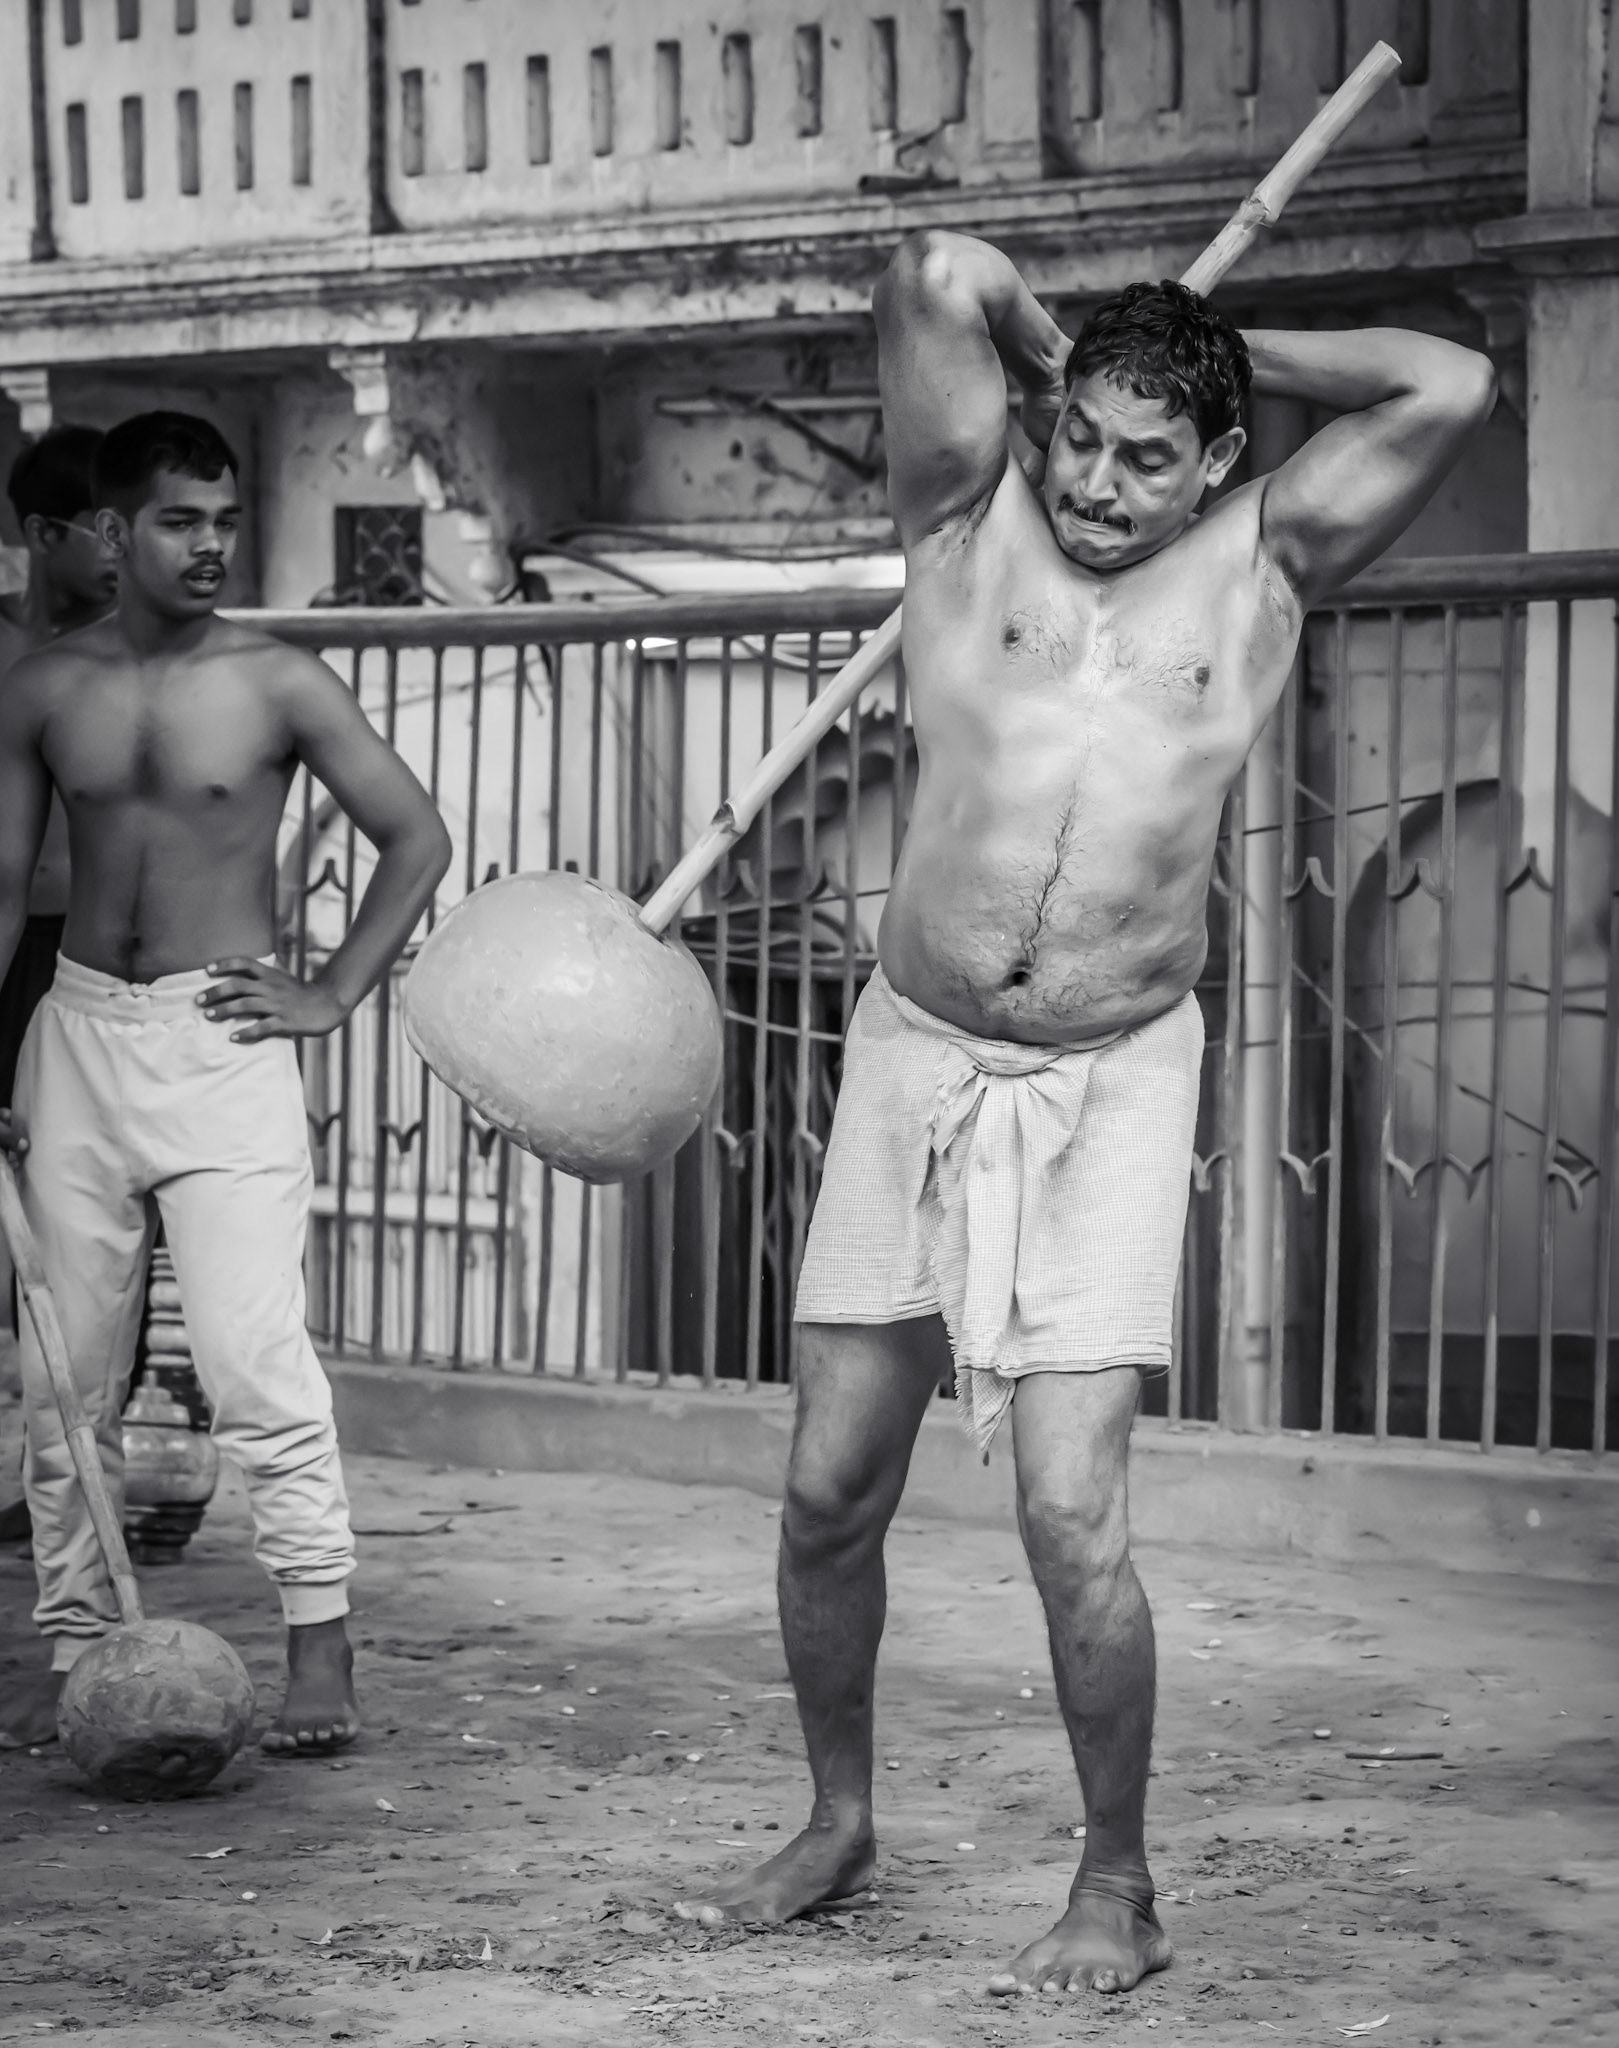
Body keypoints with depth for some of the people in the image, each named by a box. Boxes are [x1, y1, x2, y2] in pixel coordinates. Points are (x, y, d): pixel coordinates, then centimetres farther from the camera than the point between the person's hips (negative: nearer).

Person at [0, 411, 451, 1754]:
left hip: (223, 1041, -4)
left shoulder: (277, 685, -3)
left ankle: (321, 1653, -8)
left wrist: (332, 996, -4)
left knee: (255, 1359, -13)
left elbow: (418, 838, 2)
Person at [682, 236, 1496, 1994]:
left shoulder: (1260, 568, 0)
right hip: (912, 1059, 2)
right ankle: (840, 1825, 29)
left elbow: (1449, 388, -9)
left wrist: (1230, 355, 1)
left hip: (1111, 1082, -2)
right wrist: (1047, 360, 5)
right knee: (828, 1493, 8)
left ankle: (1117, 1890, 8)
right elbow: (941, 277, -13)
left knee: (1070, 1513, -10)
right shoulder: (970, 521, -1)